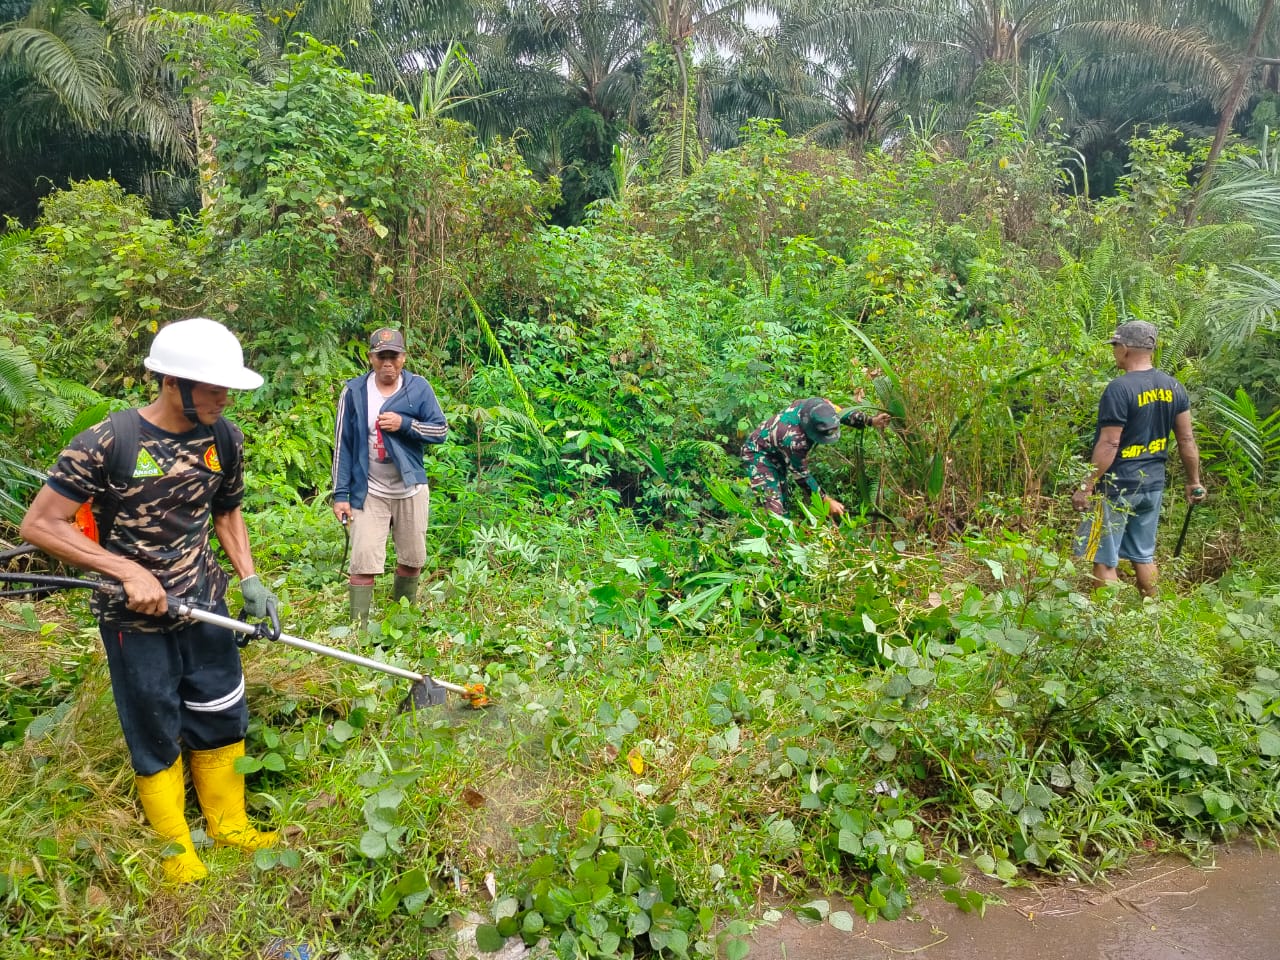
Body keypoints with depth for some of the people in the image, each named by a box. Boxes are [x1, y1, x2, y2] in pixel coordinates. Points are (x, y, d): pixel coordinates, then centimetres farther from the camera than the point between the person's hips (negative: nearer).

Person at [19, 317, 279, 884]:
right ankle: (174, 847, 32)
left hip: (205, 602, 4)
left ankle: (228, 823, 37)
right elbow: (38, 525, -17)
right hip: (136, 619, -4)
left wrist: (249, 580, -1)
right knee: (156, 735, 11)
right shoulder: (106, 443, -20)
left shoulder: (225, 438, -5)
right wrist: (130, 571, -24)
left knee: (222, 718, 15)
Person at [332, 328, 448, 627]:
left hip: (411, 490, 2)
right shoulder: (354, 391, -5)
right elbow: (343, 445, -3)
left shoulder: (419, 387, -3)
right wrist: (341, 494, -6)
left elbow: (441, 430, -3)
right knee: (363, 564, -6)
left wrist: (404, 423, -19)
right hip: (370, 493, -2)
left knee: (413, 559, 14)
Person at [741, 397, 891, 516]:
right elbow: (801, 476, -27)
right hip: (758, 454, -8)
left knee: (783, 502, 14)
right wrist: (827, 501, -22)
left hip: (777, 452, 8)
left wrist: (871, 421, -17)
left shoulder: (819, 405, -26)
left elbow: (843, 413, -6)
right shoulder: (795, 441, -41)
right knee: (774, 508, -19)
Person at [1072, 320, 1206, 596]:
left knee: (1104, 560, 1)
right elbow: (1187, 439, 8)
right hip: (1153, 485, 8)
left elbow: (1109, 445, -20)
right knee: (1143, 555, 19)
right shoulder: (1172, 386, 5)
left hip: (1117, 486, -8)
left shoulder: (1120, 388, -17)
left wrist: (1086, 486, -15)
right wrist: (1194, 482, 17)